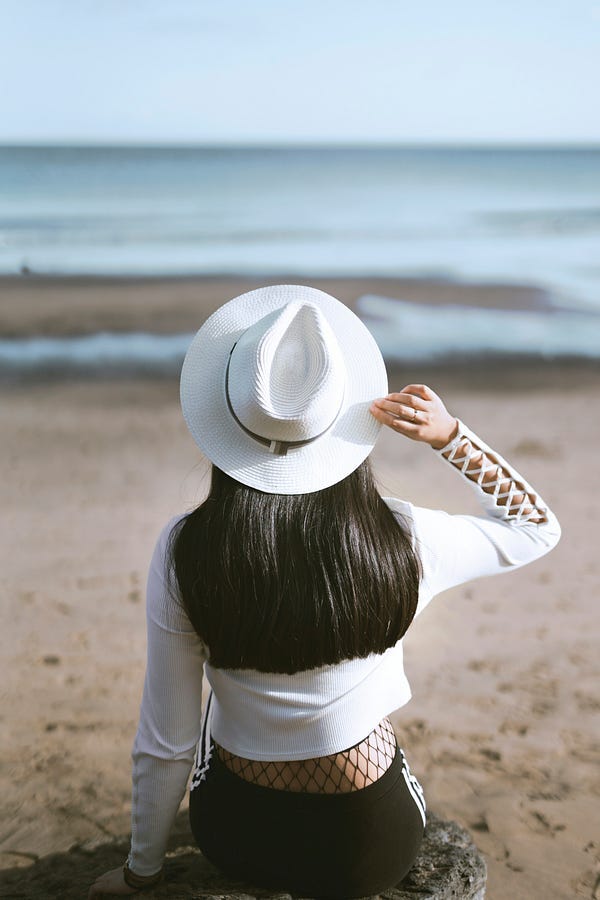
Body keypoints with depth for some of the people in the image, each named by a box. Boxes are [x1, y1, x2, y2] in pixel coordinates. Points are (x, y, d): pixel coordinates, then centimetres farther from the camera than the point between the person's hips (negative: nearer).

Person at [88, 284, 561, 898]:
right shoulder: (402, 542, -22)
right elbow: (537, 527, -1)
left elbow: (166, 744, -13)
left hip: (234, 839, -1)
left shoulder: (184, 553, -22)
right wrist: (449, 436, -15)